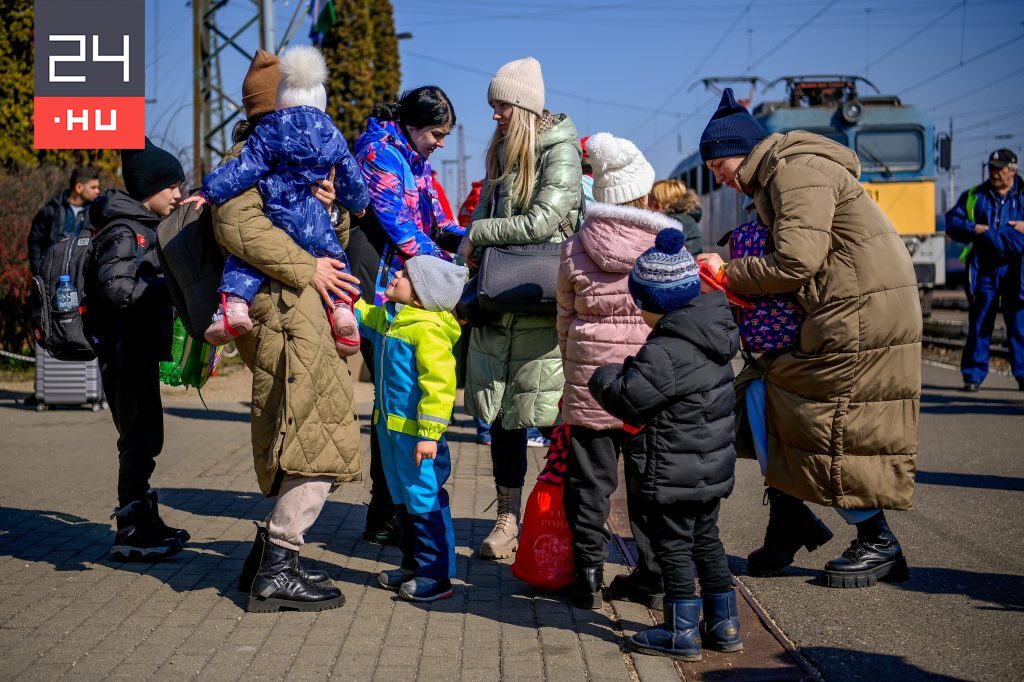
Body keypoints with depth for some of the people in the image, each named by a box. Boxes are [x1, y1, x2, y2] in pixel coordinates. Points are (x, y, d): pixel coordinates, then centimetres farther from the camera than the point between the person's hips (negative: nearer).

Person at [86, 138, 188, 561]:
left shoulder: (142, 227, 17)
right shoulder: (123, 230, -14)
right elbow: (117, 287, -27)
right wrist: (173, 287, -28)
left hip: (139, 348, 10)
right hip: (125, 348, -10)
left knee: (142, 438, 16)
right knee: (141, 438, -7)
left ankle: (144, 523, 27)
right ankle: (131, 533, 0)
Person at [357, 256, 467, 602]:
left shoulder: (428, 329, -20)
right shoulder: (386, 318, 9)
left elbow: (439, 385, -24)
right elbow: (360, 315, 31)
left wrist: (429, 434, -26)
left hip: (415, 432, -10)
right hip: (390, 427, 10)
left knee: (425, 502, -3)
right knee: (403, 500, 18)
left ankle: (436, 574, 5)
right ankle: (412, 564, 30)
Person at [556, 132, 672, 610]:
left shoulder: (575, 249, 1)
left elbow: (565, 318, 8)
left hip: (590, 378, 0)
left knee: (590, 480, 8)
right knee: (648, 480, 10)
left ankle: (588, 577, 10)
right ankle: (653, 577, 18)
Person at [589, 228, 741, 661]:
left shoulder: (664, 351, -24)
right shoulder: (714, 336, 5)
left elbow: (627, 399, -25)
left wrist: (604, 378, -4)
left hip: (674, 473, -9)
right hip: (712, 465, 9)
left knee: (673, 546, 2)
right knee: (705, 540, 18)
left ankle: (682, 632, 9)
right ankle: (724, 624, 25)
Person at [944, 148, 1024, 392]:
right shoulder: (974, 196, 13)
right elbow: (952, 223, 7)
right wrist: (976, 229, -9)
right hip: (984, 270, 1)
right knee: (979, 324, 1)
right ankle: (973, 375, 6)